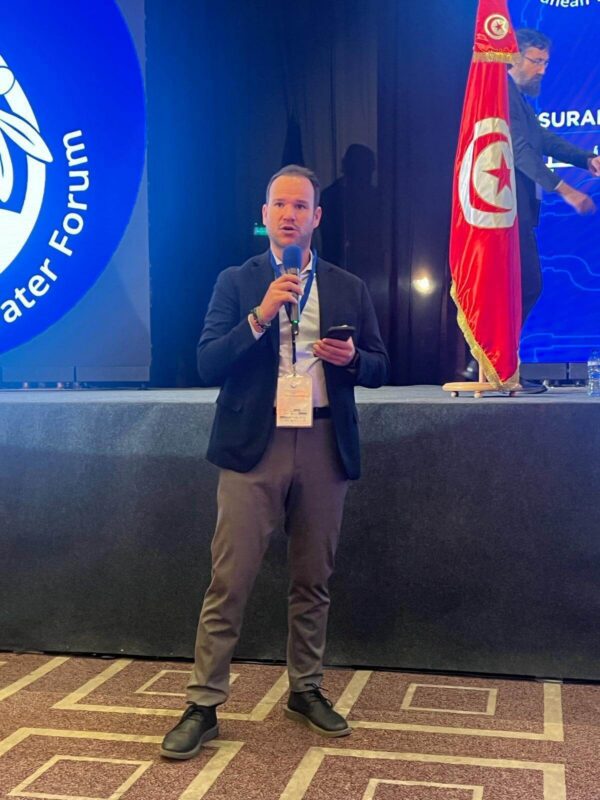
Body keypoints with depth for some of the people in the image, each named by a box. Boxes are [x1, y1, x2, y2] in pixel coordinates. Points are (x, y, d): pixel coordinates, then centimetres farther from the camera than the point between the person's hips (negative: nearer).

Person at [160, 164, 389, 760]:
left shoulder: (348, 288, 11)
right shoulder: (235, 282, 6)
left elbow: (379, 369, 13)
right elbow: (208, 366, -4)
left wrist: (351, 358, -10)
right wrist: (260, 316, -16)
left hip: (323, 448, 2)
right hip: (254, 447, -2)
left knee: (313, 581, 11)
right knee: (228, 583, -3)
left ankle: (306, 690, 27)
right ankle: (203, 705, 8)